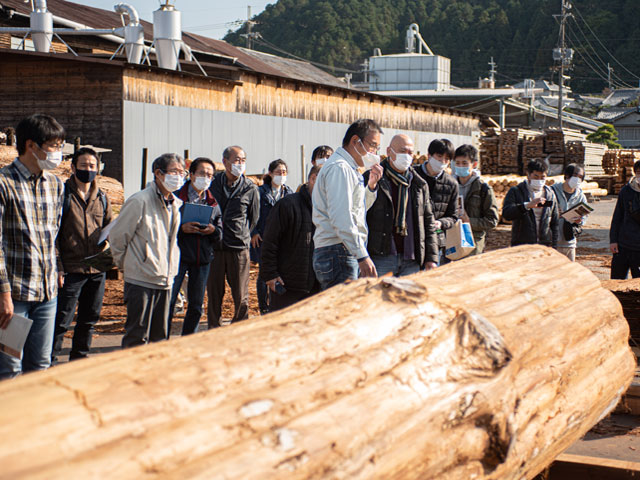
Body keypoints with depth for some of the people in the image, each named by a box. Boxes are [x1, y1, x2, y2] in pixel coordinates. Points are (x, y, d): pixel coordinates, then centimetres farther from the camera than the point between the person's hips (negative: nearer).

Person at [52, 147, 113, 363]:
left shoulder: (102, 198, 12)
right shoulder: (63, 194, -3)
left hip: (97, 268, 5)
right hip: (71, 269, -5)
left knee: (89, 320, 13)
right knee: (61, 320, -4)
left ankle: (79, 360, 27)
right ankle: (50, 362, 6)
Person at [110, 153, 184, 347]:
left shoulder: (176, 204, 10)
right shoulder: (139, 201, -12)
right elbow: (117, 237, -6)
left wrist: (171, 269, 16)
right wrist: (126, 264, 4)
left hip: (165, 280, 7)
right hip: (140, 281, -7)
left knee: (160, 336, 11)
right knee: (137, 337, -3)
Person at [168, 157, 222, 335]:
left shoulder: (213, 202, 12)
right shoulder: (176, 197, -1)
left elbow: (219, 234, 13)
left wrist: (213, 230, -9)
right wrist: (182, 228, -20)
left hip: (203, 259, 4)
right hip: (178, 255, -4)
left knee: (196, 305, 9)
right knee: (168, 302, -5)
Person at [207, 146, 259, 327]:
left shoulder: (250, 188, 0)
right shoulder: (213, 183, 3)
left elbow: (254, 218, 11)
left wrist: (242, 235, 9)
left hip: (239, 247, -1)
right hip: (214, 246, 1)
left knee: (241, 298, 1)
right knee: (214, 294, 6)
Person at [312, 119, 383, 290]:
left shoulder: (349, 169, 21)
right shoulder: (339, 168, -12)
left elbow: (358, 210, 27)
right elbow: (341, 218, -21)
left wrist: (371, 185, 11)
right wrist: (362, 256, -23)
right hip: (337, 254, -10)